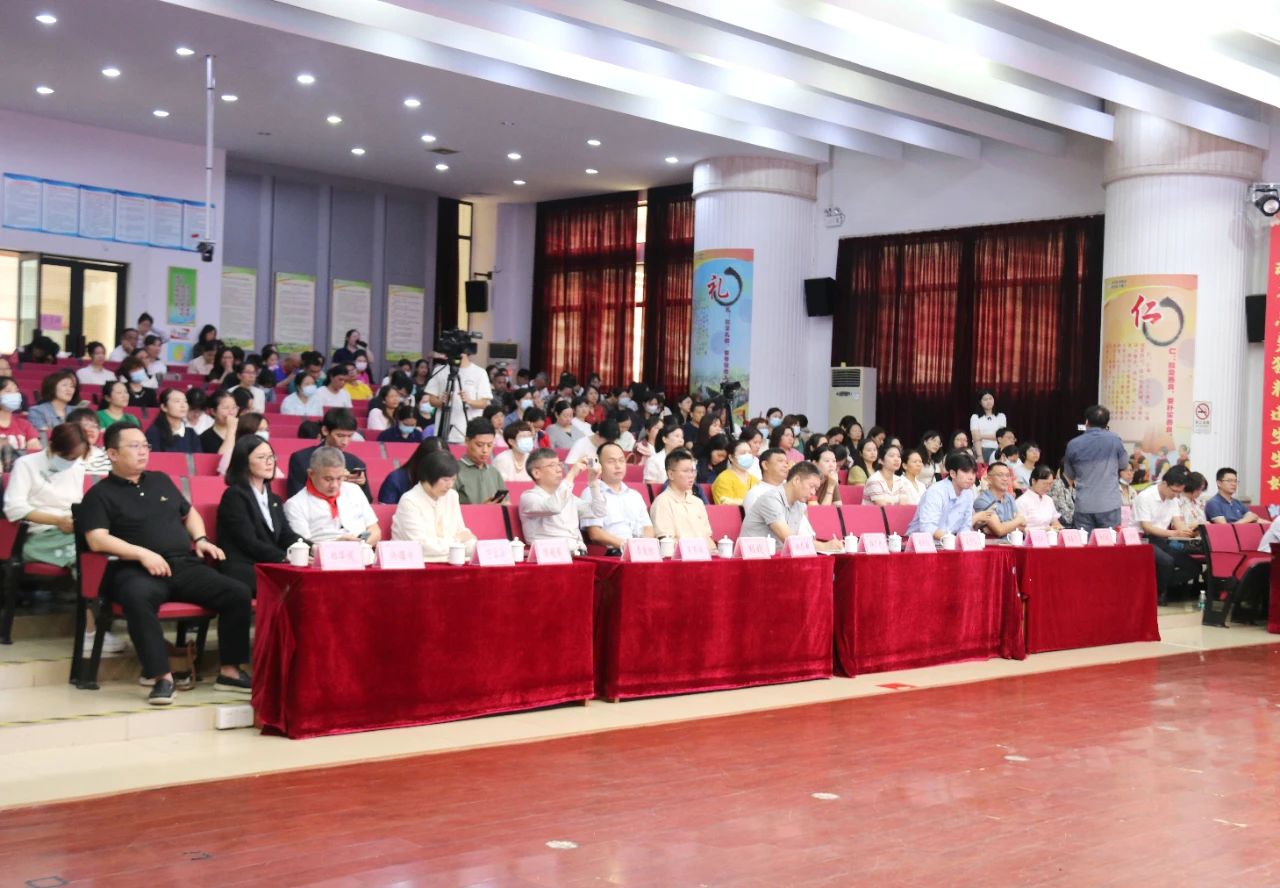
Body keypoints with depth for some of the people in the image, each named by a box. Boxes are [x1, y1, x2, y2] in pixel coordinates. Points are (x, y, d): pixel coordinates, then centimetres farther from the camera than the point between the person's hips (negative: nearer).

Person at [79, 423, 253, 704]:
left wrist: (200, 539, 13)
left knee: (238, 592, -16)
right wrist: (143, 554, -18)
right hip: (138, 570, -5)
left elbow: (189, 512, 34)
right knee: (138, 597, -41)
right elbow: (97, 540, -8)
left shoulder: (160, 480, 23)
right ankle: (162, 676, -36)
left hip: (185, 565, 5)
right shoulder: (100, 494, 6)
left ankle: (230, 671, -7)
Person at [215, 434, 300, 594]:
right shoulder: (234, 496, 1)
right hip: (241, 573, -6)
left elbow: (287, 537, 11)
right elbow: (249, 543, -10)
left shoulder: (274, 500, 24)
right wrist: (285, 558, -21)